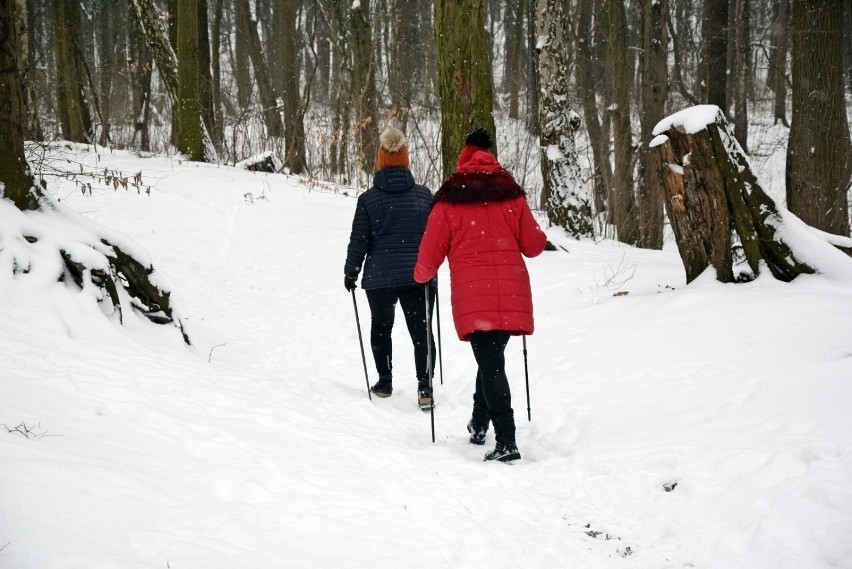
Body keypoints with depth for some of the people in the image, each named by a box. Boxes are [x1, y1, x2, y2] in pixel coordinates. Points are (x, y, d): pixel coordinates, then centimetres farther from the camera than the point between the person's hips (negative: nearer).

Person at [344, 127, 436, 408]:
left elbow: (359, 241, -2)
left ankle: (385, 381, 22)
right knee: (420, 331, 3)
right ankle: (424, 385, -9)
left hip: (380, 277, -1)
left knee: (381, 328, 17)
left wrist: (350, 273, 11)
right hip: (419, 276, 1)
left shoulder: (368, 199, -5)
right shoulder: (424, 195, 0)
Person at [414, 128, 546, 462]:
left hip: (473, 298, -3)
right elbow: (533, 246, 9)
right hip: (512, 296, 3)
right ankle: (478, 425, 28)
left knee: (490, 365, -6)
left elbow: (430, 252, 3)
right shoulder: (512, 195, 8)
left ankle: (506, 443, -16)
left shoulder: (449, 200, 1)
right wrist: (539, 235, 32)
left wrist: (422, 276, 25)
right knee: (492, 357, 21)